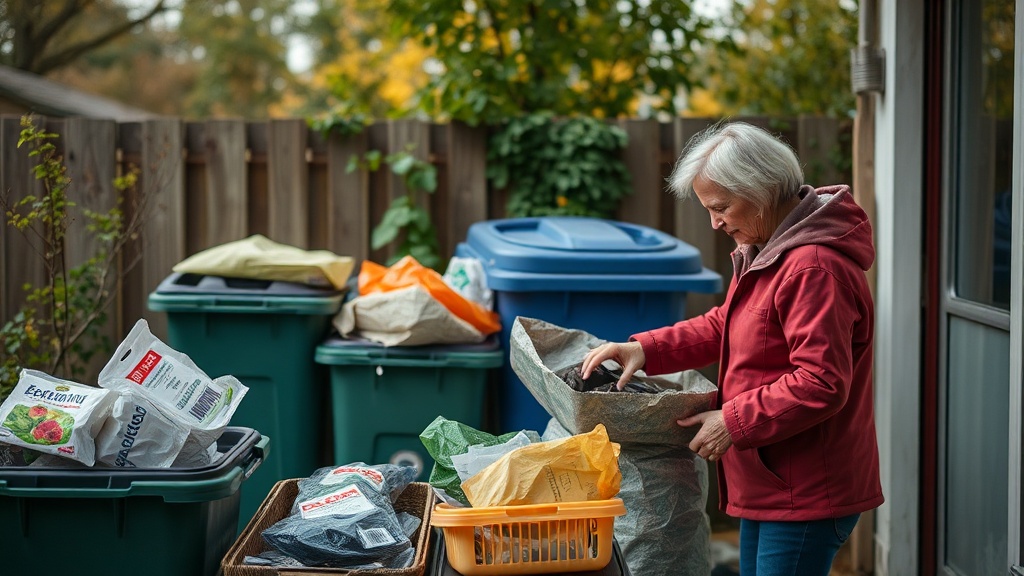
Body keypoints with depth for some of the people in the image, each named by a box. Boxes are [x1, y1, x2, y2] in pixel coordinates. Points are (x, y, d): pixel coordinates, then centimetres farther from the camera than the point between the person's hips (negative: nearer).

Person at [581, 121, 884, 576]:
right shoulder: (765, 252, 12)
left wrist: (734, 422, -20)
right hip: (768, 486, 11)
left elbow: (820, 384, -27)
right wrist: (645, 349, 6)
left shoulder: (814, 268, -23)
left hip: (807, 496, -11)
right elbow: (722, 327, 20)